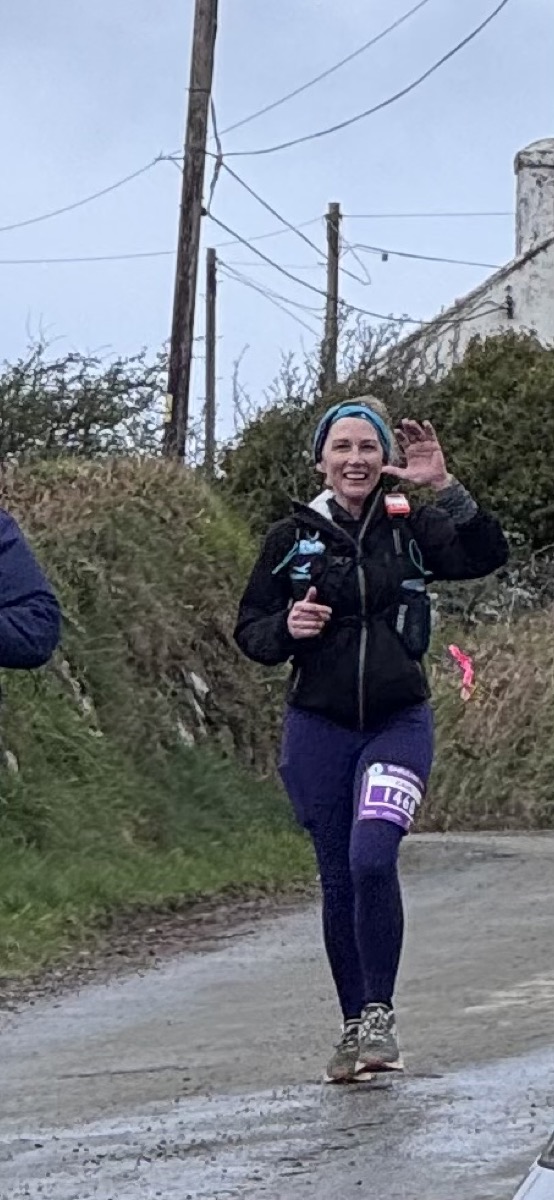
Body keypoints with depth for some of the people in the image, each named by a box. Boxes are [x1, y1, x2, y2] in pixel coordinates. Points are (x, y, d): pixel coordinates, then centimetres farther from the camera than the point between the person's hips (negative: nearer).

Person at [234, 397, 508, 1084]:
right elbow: (249, 632, 8)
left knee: (372, 858, -21)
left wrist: (444, 486, -21)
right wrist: (286, 628, -13)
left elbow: (486, 558, -13)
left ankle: (380, 1017, -9)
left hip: (399, 723, -1)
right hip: (319, 728, 1)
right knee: (338, 879, 5)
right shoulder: (291, 538, 3)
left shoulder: (412, 528, 2)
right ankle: (354, 1026, 18)